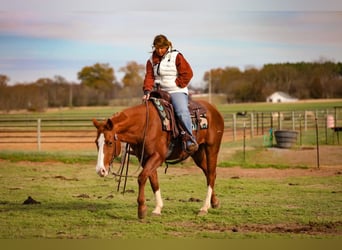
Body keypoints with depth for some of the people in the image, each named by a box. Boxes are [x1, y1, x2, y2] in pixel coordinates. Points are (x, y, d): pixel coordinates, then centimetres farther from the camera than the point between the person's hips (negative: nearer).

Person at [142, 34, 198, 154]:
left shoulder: (176, 56, -1)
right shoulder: (151, 60, 10)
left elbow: (187, 73, -4)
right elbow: (149, 76, 4)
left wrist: (176, 85, -9)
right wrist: (147, 90, -13)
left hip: (177, 91, -5)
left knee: (182, 112, -30)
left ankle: (191, 140, -30)